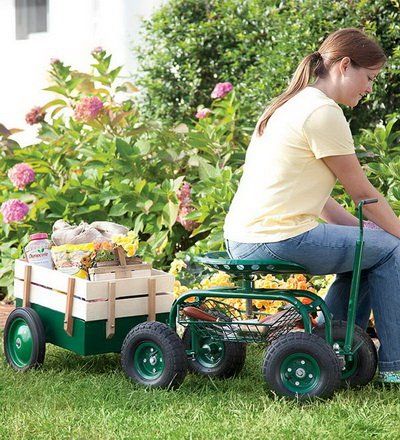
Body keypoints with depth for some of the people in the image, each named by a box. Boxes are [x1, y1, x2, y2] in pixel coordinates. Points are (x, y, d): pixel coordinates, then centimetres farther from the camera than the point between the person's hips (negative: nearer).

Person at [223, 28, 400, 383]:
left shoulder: (292, 105, 18)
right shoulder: (323, 112, -13)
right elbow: (363, 194, -7)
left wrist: (363, 228, 11)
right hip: (279, 241, -10)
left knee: (366, 244, 23)